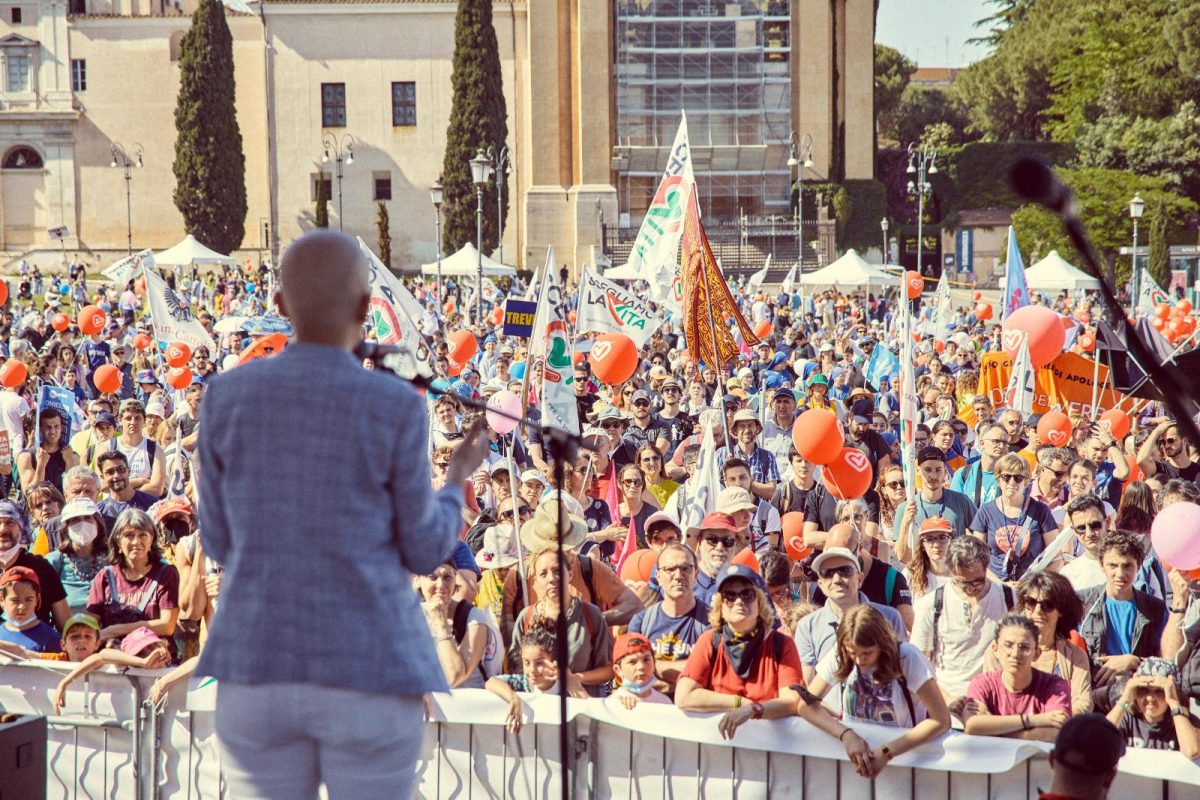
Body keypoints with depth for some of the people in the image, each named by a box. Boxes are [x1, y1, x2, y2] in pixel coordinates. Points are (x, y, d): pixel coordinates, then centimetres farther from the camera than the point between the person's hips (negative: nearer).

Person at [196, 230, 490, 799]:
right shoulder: (395, 409, -10)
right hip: (367, 676, -3)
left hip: (260, 672, 3)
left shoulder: (226, 397, -2)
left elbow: (222, 543, 7)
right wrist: (458, 479, 18)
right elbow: (422, 553, 0)